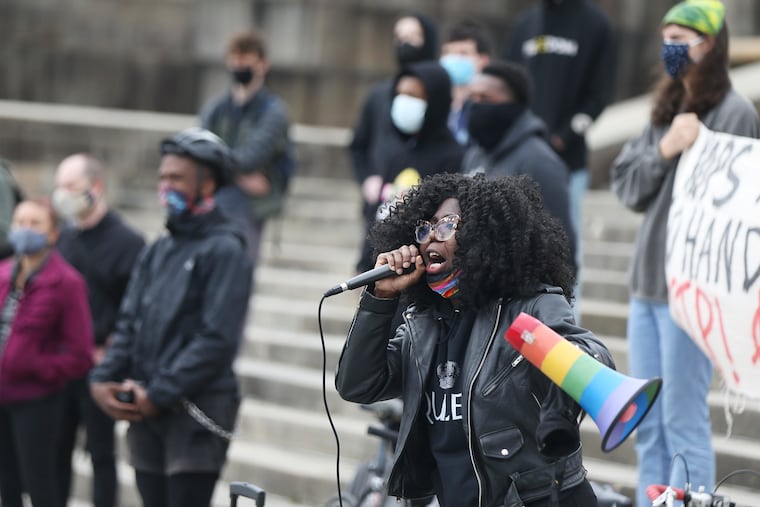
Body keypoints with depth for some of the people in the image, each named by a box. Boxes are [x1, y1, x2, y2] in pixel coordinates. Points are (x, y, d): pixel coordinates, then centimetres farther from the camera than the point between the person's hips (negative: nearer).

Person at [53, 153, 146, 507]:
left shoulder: (127, 242, -9)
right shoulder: (64, 239, 11)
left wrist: (109, 353, -16)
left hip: (99, 368, -6)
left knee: (101, 450, 2)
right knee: (56, 450, 9)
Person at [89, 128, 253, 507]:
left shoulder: (224, 250, -7)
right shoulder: (158, 251, 16)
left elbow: (218, 339, -15)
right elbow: (128, 323, 15)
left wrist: (159, 395, -16)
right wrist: (103, 379, -2)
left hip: (196, 412, -7)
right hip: (146, 409, 7)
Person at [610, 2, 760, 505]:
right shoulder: (667, 109, 15)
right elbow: (626, 183, 8)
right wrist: (664, 151, -6)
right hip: (648, 283, 8)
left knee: (684, 424, -3)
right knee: (647, 424, 12)